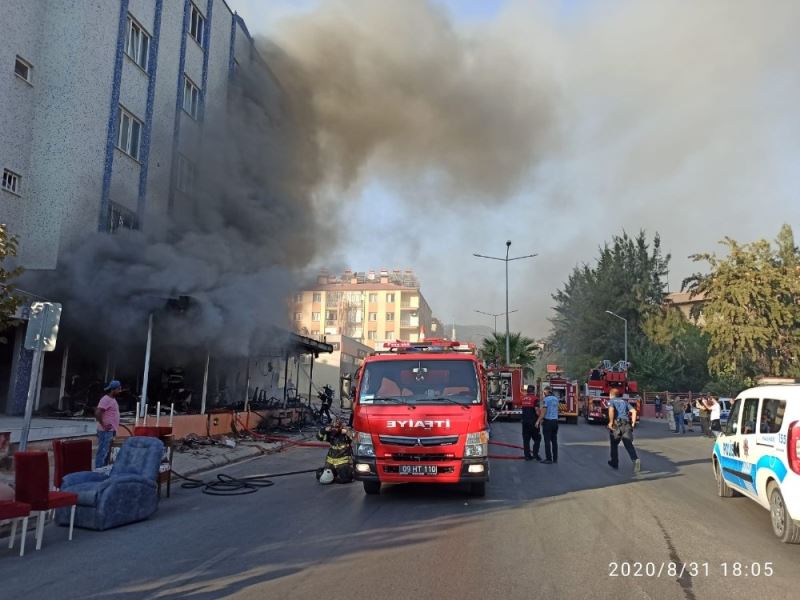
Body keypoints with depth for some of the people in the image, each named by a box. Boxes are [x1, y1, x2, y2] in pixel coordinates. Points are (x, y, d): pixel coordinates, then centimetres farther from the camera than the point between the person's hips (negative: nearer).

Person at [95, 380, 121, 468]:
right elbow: (97, 413, -24)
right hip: (105, 432, -10)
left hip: (111, 431, 10)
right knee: (102, 453, -7)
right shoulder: (106, 399, -15)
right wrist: (103, 425, -20)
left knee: (107, 453, 15)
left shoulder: (112, 399, 14)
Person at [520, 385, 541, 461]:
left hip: (524, 421, 5)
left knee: (526, 439, 9)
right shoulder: (535, 398, -10)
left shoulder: (523, 398, 7)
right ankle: (535, 454, 0)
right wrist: (540, 418, -2)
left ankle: (527, 455, 9)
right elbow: (537, 411, -16)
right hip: (533, 422, -5)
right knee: (537, 438, 7)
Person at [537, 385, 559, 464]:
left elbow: (543, 411, -13)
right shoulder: (556, 399, 10)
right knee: (554, 440, 11)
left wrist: (538, 421, -7)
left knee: (547, 441, -3)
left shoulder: (546, 399, -10)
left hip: (548, 421, -7)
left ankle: (549, 459, -2)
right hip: (555, 421, 7)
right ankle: (555, 458, 14)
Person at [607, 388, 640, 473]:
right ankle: (635, 459, -30)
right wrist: (633, 423, 6)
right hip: (626, 425, 3)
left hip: (616, 425, -3)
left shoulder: (611, 401, 8)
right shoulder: (624, 401, 23)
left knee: (614, 444, 16)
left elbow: (611, 409, -16)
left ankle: (614, 463, 24)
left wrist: (611, 422, -12)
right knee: (629, 445, -5)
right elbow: (634, 411, 9)